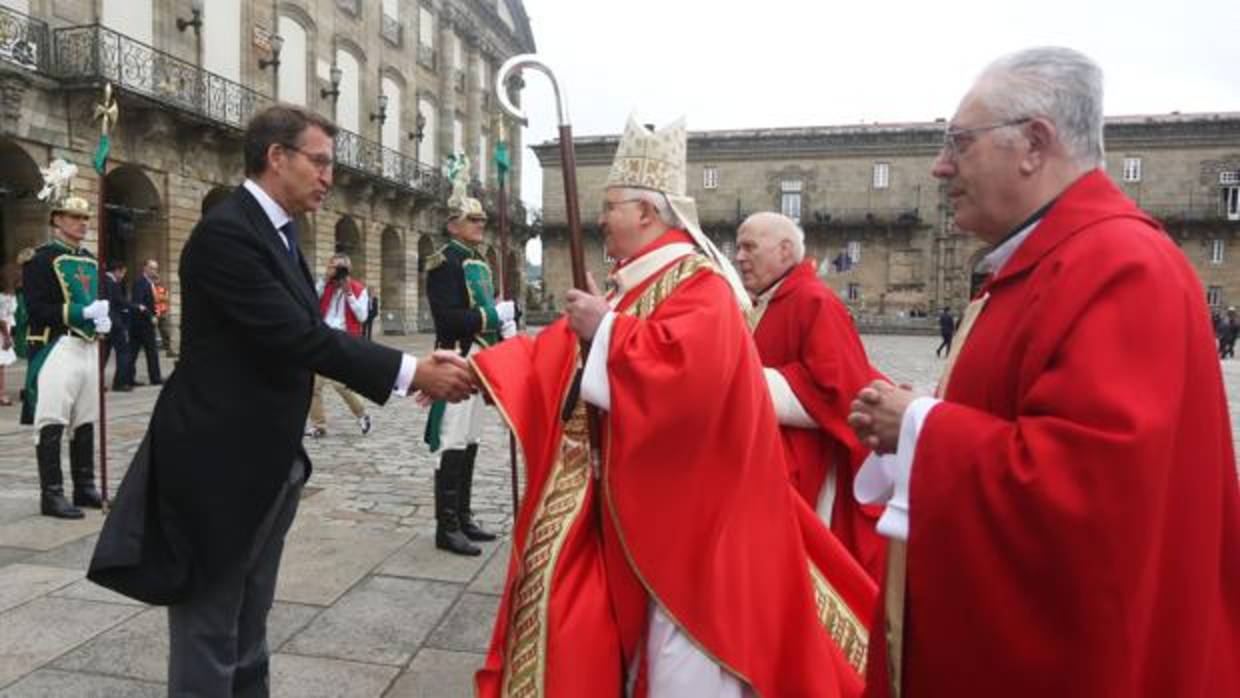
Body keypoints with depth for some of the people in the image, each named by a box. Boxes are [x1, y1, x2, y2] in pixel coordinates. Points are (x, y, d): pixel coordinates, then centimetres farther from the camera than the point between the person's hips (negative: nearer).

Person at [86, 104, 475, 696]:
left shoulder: (276, 233, 12)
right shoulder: (225, 231, -18)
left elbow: (307, 332, 9)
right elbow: (295, 336, -26)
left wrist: (410, 370, -1)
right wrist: (409, 371, -25)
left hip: (268, 466, 9)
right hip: (219, 468, -9)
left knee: (247, 635, 21)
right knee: (209, 638, 5)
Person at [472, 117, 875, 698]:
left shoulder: (699, 286, -16)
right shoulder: (630, 284, 12)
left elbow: (686, 369, -35)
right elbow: (557, 353, 13)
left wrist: (607, 329, -22)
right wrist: (476, 370, 6)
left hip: (677, 508, -9)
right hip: (619, 504, 9)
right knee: (594, 635, 18)